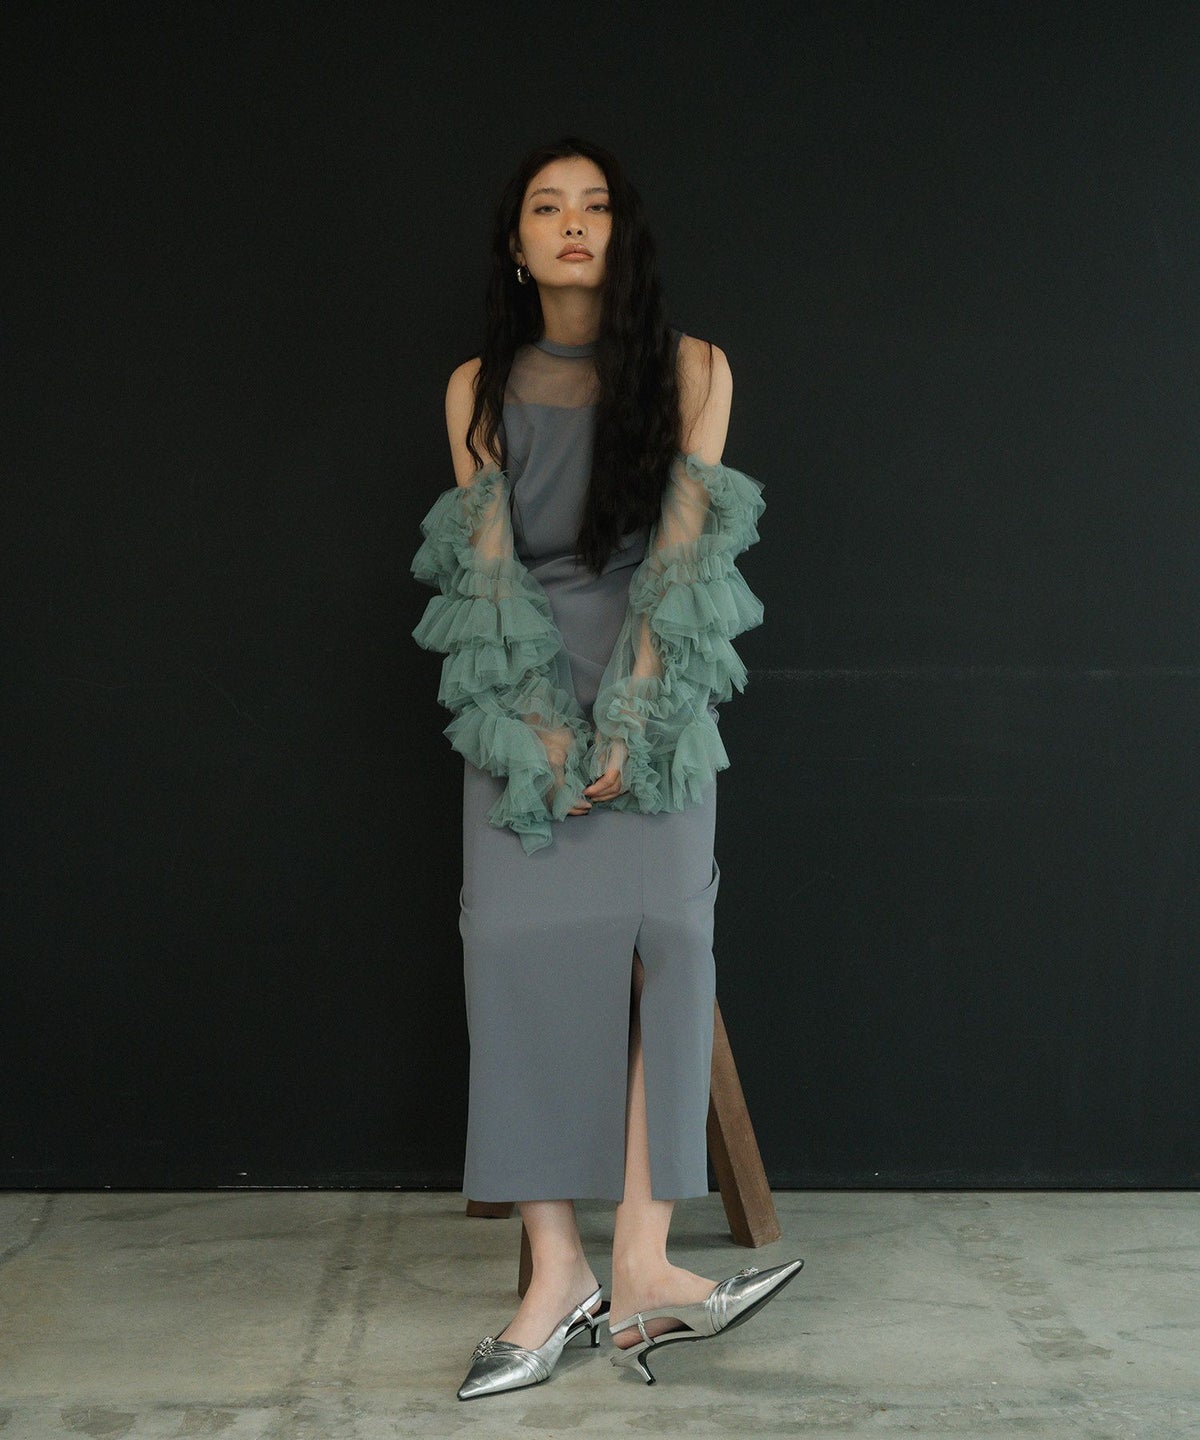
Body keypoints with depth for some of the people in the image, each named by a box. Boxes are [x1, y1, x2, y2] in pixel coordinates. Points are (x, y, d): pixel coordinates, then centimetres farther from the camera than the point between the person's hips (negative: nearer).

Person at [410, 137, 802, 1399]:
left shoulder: (691, 370, 4)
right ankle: (556, 1272, -8)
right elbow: (486, 561, 2)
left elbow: (682, 548, -4)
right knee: (520, 946, -10)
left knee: (663, 934, -16)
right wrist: (544, 728, -10)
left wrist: (628, 723, -13)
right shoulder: (479, 386, 8)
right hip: (523, 691, 1)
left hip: (653, 683, -1)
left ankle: (640, 1259, -17)